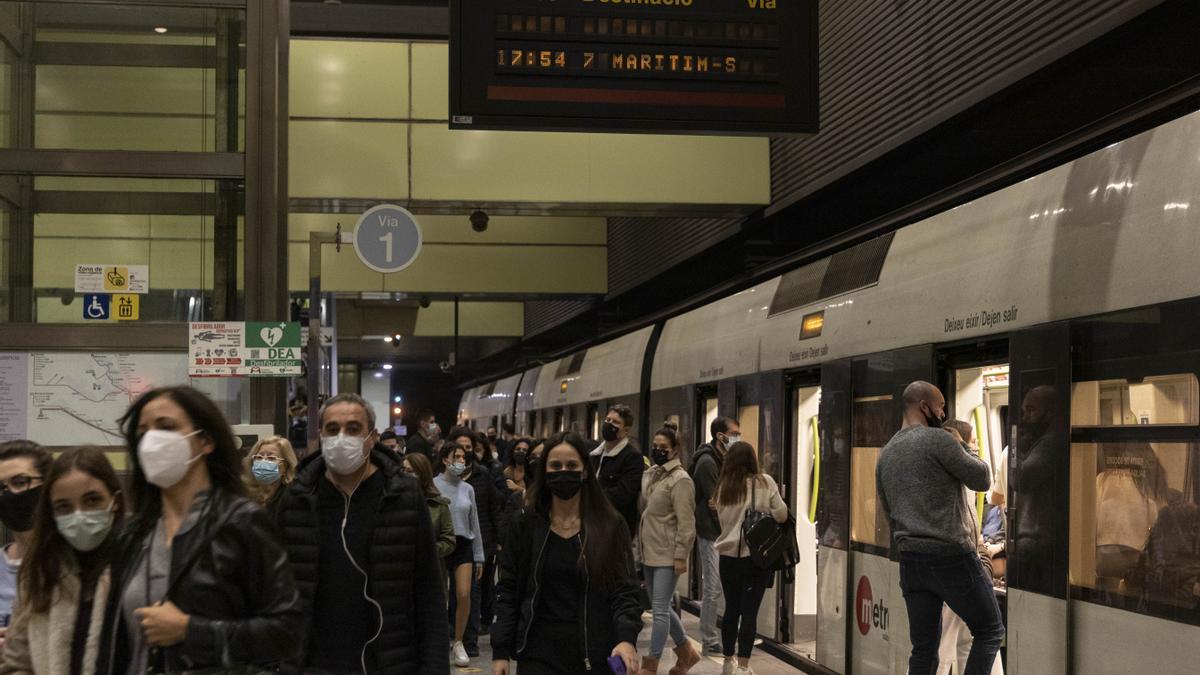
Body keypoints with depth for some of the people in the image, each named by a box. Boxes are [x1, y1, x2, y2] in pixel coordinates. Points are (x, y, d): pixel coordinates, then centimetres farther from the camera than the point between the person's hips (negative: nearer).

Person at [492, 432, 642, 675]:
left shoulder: (611, 526, -1)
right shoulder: (525, 525, 3)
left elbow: (624, 590, -4)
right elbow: (508, 592, 5)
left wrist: (627, 638, -21)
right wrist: (500, 651, -2)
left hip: (595, 654, 0)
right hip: (538, 654, 0)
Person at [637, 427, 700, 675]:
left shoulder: (680, 480, -12)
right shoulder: (649, 475, 12)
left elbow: (686, 522, -16)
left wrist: (681, 555, -19)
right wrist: (639, 548, 17)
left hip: (667, 555, -9)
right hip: (649, 552, 9)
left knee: (660, 609, -6)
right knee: (661, 608, 16)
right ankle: (686, 652, 31)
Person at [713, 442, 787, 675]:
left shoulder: (723, 487, 1)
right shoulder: (764, 482, -7)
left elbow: (722, 519, 6)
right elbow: (781, 515, -9)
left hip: (729, 556, 3)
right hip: (757, 556, -3)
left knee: (731, 608, 16)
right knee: (749, 611, -1)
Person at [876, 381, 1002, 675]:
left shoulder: (886, 454, 14)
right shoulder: (937, 440, -10)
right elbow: (982, 480, -2)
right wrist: (967, 453, 15)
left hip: (910, 559, 7)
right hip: (951, 555, -7)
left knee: (923, 649, 9)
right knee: (990, 631, 9)